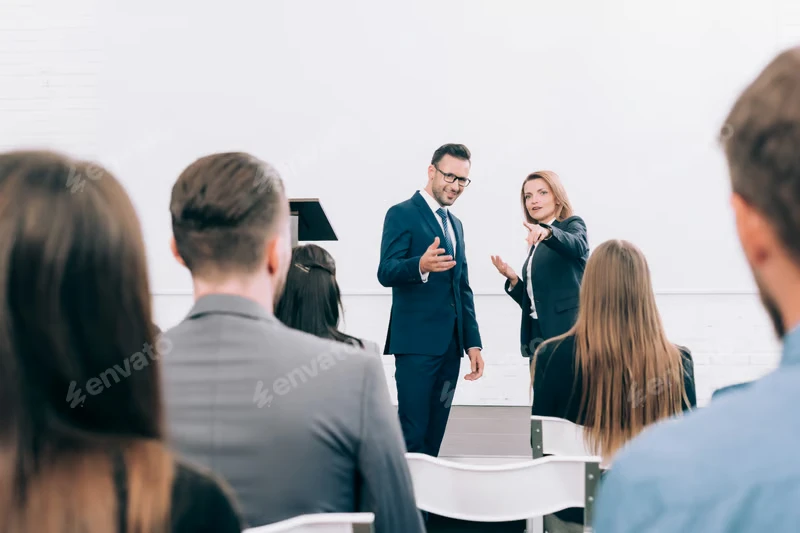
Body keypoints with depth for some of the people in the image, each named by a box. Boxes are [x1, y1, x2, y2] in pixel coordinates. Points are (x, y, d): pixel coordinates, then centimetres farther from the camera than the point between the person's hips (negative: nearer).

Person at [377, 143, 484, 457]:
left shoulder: (455, 224, 19)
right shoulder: (402, 214, -4)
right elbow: (386, 272, -16)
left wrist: (473, 342, 14)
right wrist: (421, 266, -36)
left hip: (451, 344, 7)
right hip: (417, 341, -7)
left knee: (435, 435, 9)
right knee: (412, 435, -8)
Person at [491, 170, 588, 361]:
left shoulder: (573, 224, 2)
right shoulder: (536, 245, 20)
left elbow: (578, 246, -24)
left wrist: (548, 233, -42)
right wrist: (513, 279, 3)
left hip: (567, 334, -7)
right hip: (537, 336, 7)